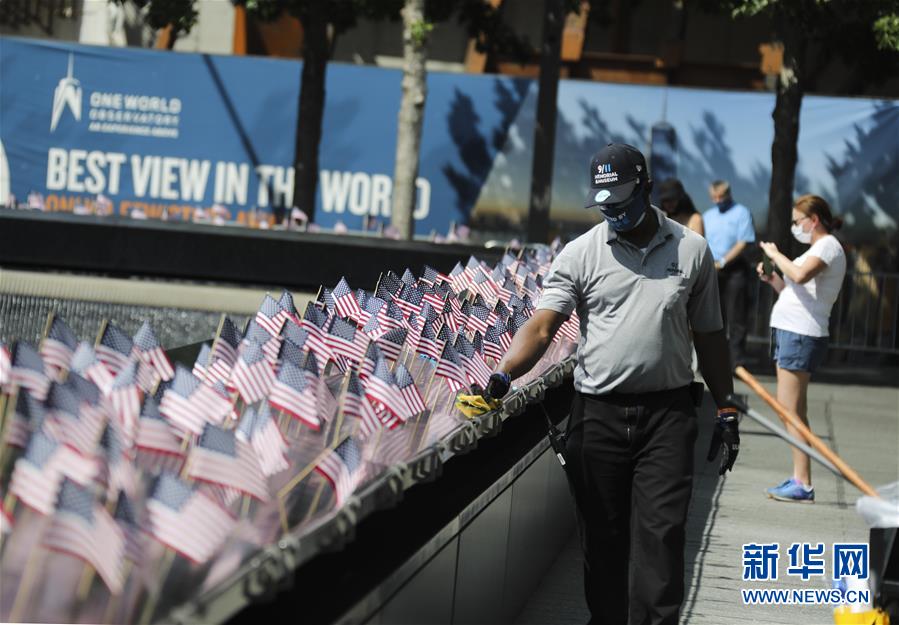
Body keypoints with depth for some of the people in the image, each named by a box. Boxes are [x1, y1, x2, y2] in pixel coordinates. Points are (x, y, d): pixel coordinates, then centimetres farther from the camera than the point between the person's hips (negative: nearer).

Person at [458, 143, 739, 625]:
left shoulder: (691, 250, 5)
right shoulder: (580, 254, 1)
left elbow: (709, 336, 11)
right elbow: (542, 326, -9)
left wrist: (726, 411, 9)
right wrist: (502, 376, -26)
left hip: (668, 412, -1)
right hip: (597, 413, 1)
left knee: (659, 536, -6)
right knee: (602, 538, 8)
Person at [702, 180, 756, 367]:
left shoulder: (741, 213, -1)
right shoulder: (708, 216, 17)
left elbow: (743, 243, -9)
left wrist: (722, 262, -14)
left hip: (734, 270, -5)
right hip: (712, 272, 5)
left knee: (736, 318, -5)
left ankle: (737, 360, -4)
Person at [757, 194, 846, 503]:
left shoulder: (828, 246, -8)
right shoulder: (817, 250, 23)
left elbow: (800, 275, -27)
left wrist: (776, 254, -14)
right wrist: (771, 279, 9)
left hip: (801, 335, -10)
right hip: (791, 332, 10)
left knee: (790, 410, -11)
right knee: (793, 411, 10)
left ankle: (803, 485, -11)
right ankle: (799, 479, 13)